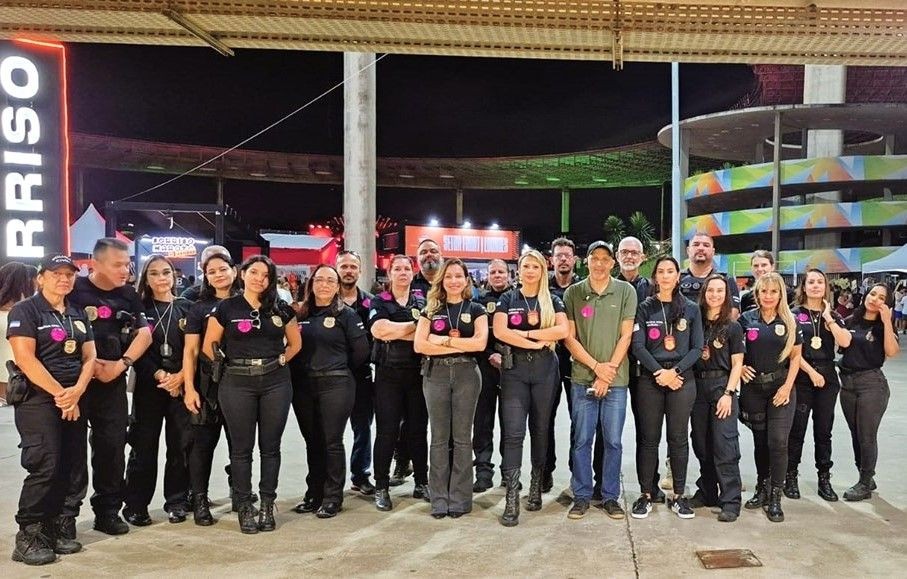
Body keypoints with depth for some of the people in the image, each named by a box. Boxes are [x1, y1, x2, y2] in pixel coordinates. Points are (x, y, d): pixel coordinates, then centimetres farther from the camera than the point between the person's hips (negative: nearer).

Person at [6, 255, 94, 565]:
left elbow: (89, 357, 11)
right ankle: (27, 536, -1)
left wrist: (76, 392, -7)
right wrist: (59, 394, -13)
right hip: (38, 399, -6)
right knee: (45, 466, -12)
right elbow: (25, 358, -12)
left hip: (74, 400, 6)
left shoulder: (78, 314, 16)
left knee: (73, 467, 4)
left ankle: (54, 527, 16)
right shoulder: (25, 310, -2)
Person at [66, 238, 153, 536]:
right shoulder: (74, 290, -5)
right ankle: (66, 512, 12)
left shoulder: (128, 295, 8)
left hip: (113, 382, 4)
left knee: (112, 446, 8)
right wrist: (91, 365, -13)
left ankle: (108, 510, 19)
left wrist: (121, 364, -8)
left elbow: (144, 334, 5)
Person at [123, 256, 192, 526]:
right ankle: (136, 505, 11)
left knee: (181, 444, 2)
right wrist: (159, 375, -13)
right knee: (144, 445, 0)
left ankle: (177, 501, 14)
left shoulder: (186, 307, 8)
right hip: (148, 385, -1)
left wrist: (180, 376, -12)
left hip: (182, 384, 1)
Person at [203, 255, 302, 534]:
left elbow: (295, 343, 16)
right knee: (242, 448, 4)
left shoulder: (281, 309, 8)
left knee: (270, 446, 6)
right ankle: (245, 507, 15)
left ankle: (267, 505, 17)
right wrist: (226, 367, -1)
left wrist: (279, 361, 5)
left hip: (275, 382, 2)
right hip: (237, 383, -2)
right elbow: (208, 346, 3)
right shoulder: (226, 308, 1)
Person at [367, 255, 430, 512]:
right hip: (388, 373, -2)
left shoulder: (423, 300, 10)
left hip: (417, 373, 2)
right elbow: (378, 329, -14)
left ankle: (421, 483, 20)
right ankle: (381, 488, 10)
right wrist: (415, 325, -12)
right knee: (386, 431, 1)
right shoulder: (379, 302, 5)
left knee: (418, 429, 9)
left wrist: (394, 332, -12)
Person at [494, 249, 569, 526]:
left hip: (545, 369, 1)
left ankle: (536, 486, 23)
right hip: (514, 369, -1)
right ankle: (512, 499, -9)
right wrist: (538, 342, -12)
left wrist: (525, 332, -13)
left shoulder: (553, 301, 9)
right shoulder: (507, 299, 7)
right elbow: (500, 332, -9)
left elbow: (562, 330, -9)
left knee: (540, 429, 9)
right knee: (513, 432, -9)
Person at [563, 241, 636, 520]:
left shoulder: (626, 291, 2)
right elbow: (569, 338, 1)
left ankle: (610, 497, 18)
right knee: (581, 440, 5)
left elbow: (625, 335, -1)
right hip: (583, 378, 0)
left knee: (613, 441, 6)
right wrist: (596, 366, -8)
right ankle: (581, 496, 16)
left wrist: (609, 371, -8)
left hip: (616, 379, 0)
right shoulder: (573, 293, 3)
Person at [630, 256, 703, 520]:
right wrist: (659, 373, -14)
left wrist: (674, 371, -11)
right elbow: (638, 346, -3)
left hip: (682, 378, 1)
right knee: (649, 438, 3)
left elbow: (697, 348, 2)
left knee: (678, 437, 4)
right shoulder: (645, 308, 5)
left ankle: (679, 495, 14)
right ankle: (646, 495, 10)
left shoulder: (691, 309, 7)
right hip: (650, 378, 0)